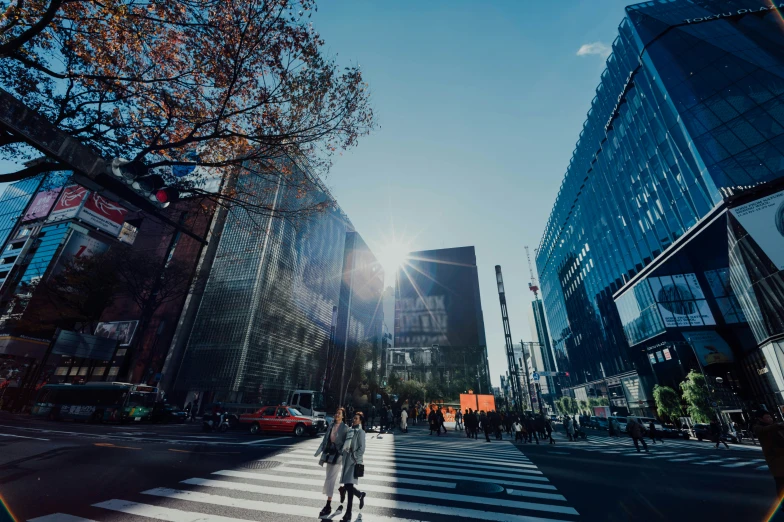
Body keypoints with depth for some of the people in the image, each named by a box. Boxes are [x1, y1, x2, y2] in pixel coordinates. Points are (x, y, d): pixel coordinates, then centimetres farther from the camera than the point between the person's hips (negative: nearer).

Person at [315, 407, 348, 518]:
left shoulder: (345, 428, -10)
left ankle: (328, 506, 5)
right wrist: (319, 452, 9)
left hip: (338, 455, -6)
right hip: (329, 453, 6)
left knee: (330, 479, -7)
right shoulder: (331, 425, 6)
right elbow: (325, 439, 11)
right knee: (330, 479, 16)